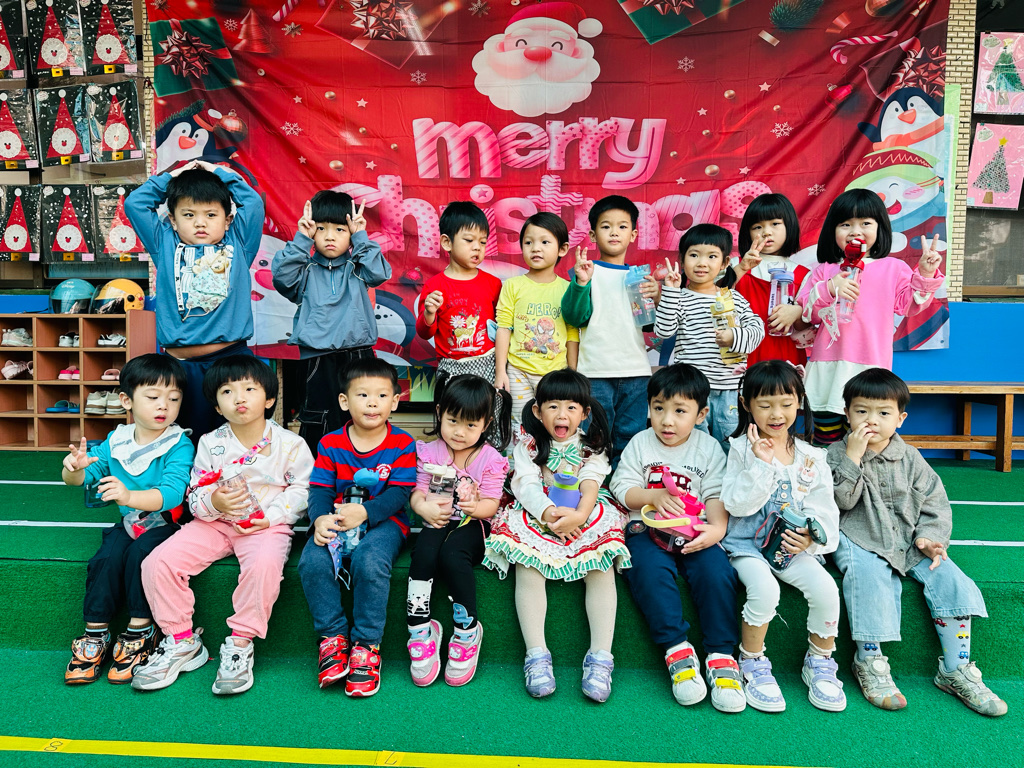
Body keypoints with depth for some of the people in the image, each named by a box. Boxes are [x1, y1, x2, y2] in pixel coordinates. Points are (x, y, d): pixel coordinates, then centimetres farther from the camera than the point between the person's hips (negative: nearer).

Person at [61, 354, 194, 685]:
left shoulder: (179, 445, -12)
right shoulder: (116, 441, 4)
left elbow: (172, 493, -25)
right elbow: (80, 478, 9)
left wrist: (130, 496, -42)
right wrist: (75, 468, -16)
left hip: (164, 522, -4)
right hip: (128, 522, 4)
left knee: (139, 555, -29)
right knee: (105, 559, -21)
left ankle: (139, 634, -14)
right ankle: (95, 636, -5)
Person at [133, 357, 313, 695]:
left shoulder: (289, 444, -3)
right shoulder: (210, 444, 5)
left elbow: (302, 488, 1)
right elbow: (195, 496, 6)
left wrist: (272, 516, -14)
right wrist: (213, 502, -18)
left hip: (267, 525, -3)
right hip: (215, 523, 4)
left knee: (264, 564, -36)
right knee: (158, 562, -15)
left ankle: (240, 645, -16)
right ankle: (182, 642, 3)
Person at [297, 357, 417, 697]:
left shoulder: (402, 444, -2)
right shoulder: (330, 444, 6)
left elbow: (399, 493, -9)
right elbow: (320, 490, 0)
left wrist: (364, 512, -26)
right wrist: (320, 519, -22)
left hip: (383, 520, -3)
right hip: (336, 520, 3)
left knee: (370, 561, -33)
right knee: (311, 561, -25)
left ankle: (366, 645, -16)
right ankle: (333, 637, -6)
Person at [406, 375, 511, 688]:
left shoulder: (490, 459, -4)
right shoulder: (429, 453, 4)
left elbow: (491, 504, -6)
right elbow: (418, 492, 3)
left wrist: (476, 506, -30)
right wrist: (423, 507, -20)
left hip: (472, 524, -2)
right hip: (437, 521, 2)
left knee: (452, 556, -32)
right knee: (423, 554, -29)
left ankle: (468, 630, -14)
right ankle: (419, 630, -17)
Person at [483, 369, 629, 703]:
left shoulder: (592, 447, 9)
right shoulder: (528, 444, 7)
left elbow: (590, 487, -5)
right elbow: (525, 484, -6)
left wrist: (578, 516, -27)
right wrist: (549, 512, -25)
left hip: (583, 516, 1)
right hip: (536, 514, 0)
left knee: (603, 564, -25)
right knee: (527, 565, -27)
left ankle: (600, 656, -23)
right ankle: (536, 654, -24)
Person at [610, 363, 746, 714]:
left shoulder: (709, 448, 8)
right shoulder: (640, 443, 7)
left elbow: (716, 494, 1)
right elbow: (622, 489, 3)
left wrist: (717, 527, -18)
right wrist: (654, 496, -16)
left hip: (694, 531, 1)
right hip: (647, 528, 0)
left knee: (717, 569, -27)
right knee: (650, 568, -31)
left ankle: (721, 655, -17)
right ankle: (678, 651, -23)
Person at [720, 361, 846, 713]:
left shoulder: (811, 457, 5)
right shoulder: (742, 449, -2)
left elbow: (825, 510, 5)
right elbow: (736, 505, -11)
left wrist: (812, 536, -16)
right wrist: (760, 464, -20)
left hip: (795, 547, 3)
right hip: (748, 545, -2)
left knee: (826, 588, -22)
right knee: (764, 588, -30)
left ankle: (820, 662, 6)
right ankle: (752, 664, -5)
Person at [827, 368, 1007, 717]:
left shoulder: (910, 459, 7)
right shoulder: (837, 455, -2)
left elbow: (935, 503, 9)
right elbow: (841, 501, -14)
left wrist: (930, 537, -9)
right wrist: (853, 457, -21)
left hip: (909, 543, 4)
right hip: (859, 541, -4)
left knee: (951, 580, -16)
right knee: (869, 578, -32)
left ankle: (955, 670, -2)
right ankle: (869, 663, -16)